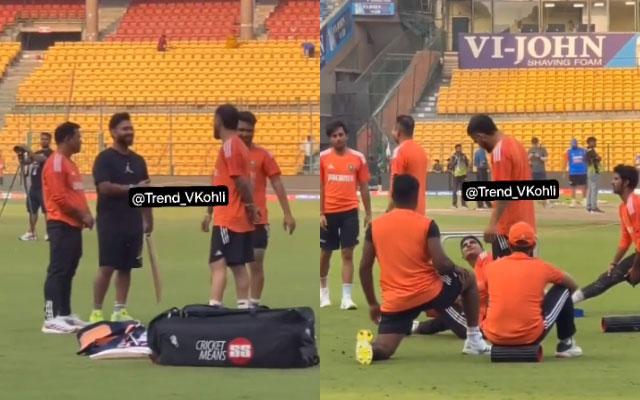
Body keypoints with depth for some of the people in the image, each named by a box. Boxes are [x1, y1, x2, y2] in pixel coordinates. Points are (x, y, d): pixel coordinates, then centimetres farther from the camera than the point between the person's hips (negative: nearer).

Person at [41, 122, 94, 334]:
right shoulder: (56, 163, -13)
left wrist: (85, 214, 7)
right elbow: (59, 198, -19)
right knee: (58, 271, -11)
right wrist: (82, 215, -13)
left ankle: (65, 314, 17)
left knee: (68, 272, 12)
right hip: (61, 225, -10)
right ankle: (51, 318, -14)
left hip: (74, 225, 10)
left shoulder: (69, 163, 19)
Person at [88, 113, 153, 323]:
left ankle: (120, 310, 12)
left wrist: (148, 219, 15)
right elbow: (104, 187, -18)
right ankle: (96, 312, 0)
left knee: (126, 267, 7)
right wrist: (132, 188, -18)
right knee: (106, 267, -6)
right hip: (110, 222, -6)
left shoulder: (138, 160, 14)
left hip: (133, 222, 6)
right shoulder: (105, 158, -7)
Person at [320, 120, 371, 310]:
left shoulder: (358, 158, 2)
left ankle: (346, 297, -6)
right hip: (329, 212, 0)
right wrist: (320, 213, -4)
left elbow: (364, 187, 8)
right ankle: (323, 291, 31)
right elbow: (319, 187, 2)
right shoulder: (323, 157, 0)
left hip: (350, 211, 0)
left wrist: (368, 213, 7)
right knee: (325, 253, 11)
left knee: (348, 253, -5)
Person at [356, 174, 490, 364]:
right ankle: (474, 340, 26)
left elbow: (364, 268, 6)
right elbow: (441, 264, -14)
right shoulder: (427, 225, -5)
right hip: (429, 292, -2)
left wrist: (372, 303, 16)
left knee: (383, 349, 6)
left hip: (395, 302, 2)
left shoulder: (375, 226, 4)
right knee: (468, 278, 26)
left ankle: (368, 348, -32)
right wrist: (456, 269, 10)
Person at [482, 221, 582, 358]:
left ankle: (502, 348, 25)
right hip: (530, 336, -3)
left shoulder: (491, 267, 7)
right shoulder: (541, 267, 3)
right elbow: (573, 285, 21)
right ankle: (566, 344, 26)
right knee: (564, 289, 19)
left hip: (495, 338, 3)